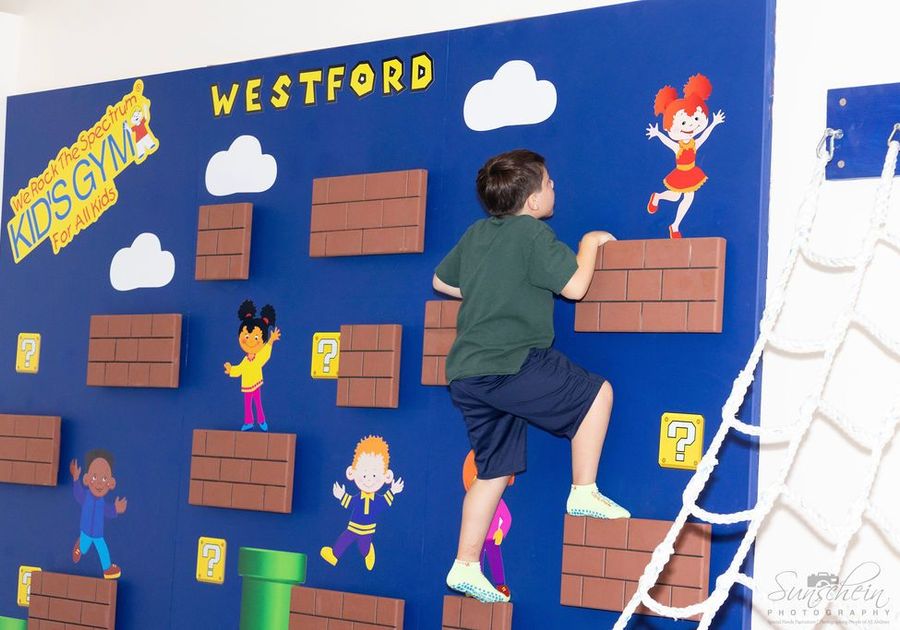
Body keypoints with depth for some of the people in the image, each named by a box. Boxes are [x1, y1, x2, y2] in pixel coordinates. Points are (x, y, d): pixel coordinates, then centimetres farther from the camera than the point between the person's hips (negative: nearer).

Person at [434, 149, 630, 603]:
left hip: (466, 373, 8)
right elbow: (574, 286, -9)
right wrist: (590, 243, 7)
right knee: (598, 392, 5)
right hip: (511, 365, -8)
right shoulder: (534, 233, -7)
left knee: (495, 470, 14)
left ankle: (465, 567, 14)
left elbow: (441, 281, 27)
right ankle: (584, 492, 4)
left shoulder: (476, 233, 16)